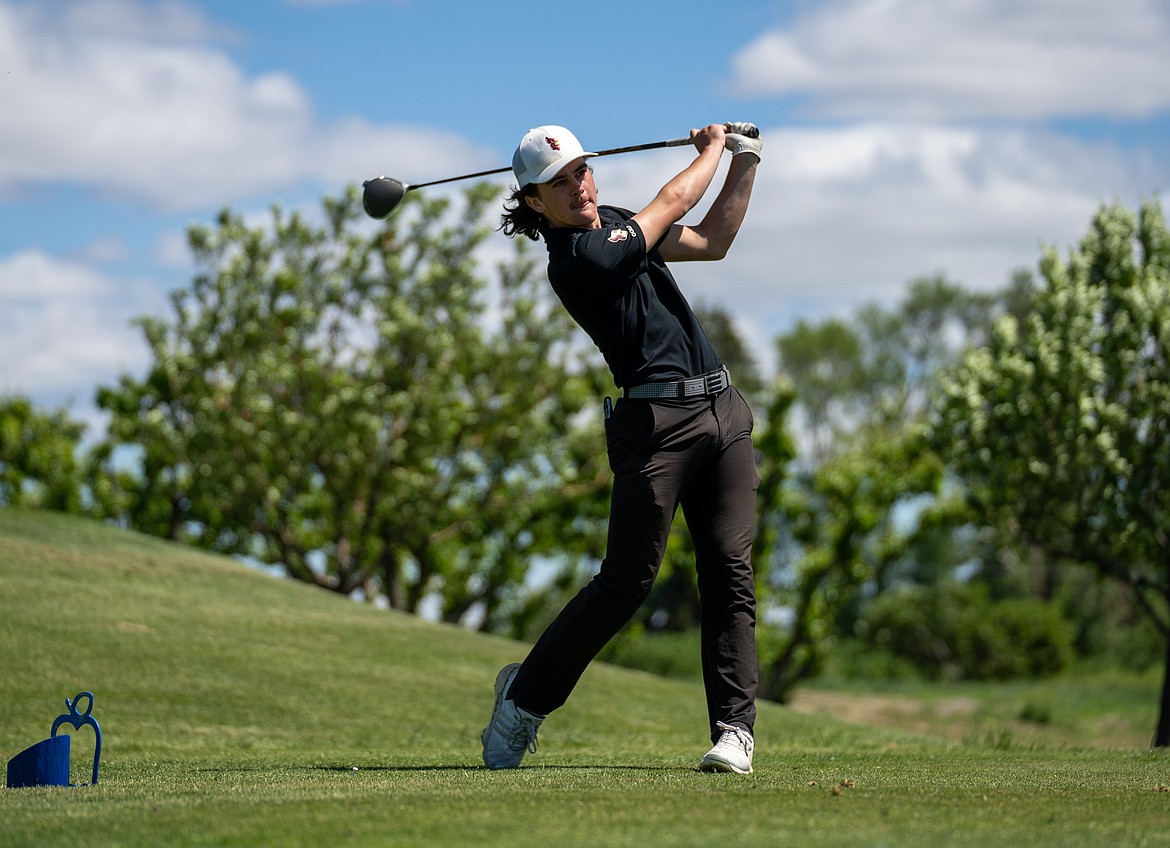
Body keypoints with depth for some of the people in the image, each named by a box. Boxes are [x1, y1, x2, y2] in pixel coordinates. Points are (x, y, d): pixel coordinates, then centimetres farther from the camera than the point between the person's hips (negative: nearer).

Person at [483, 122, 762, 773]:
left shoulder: (614, 225, 15)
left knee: (730, 572, -2)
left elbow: (711, 241, 24)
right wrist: (713, 150, 17)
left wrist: (745, 162, 17)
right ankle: (526, 693, 12)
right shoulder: (577, 258, -13)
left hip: (723, 408, 8)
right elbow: (675, 201, -1)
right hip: (657, 420, -8)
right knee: (627, 579, -7)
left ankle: (735, 728, -4)